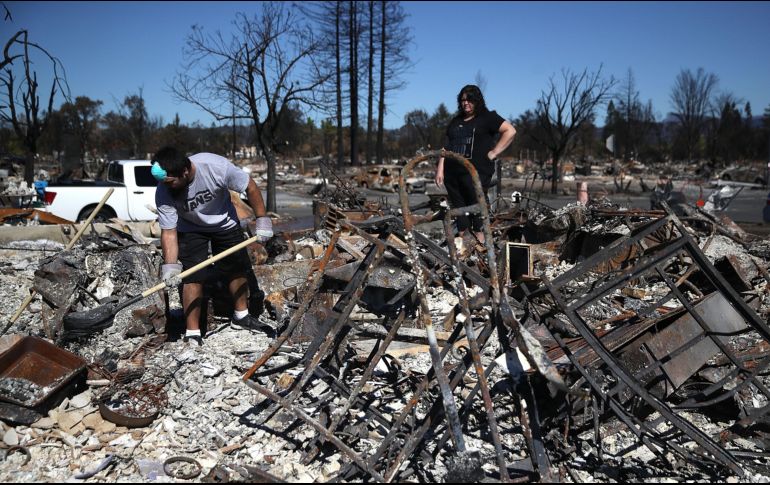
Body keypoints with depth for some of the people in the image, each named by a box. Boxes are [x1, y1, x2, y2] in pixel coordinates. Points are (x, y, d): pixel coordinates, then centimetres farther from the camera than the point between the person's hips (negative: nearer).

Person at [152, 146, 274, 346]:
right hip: (191, 229, -1)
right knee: (192, 278, -12)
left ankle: (241, 315, 33)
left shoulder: (216, 166, -35)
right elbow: (169, 232, -25)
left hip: (225, 222, 1)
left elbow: (250, 187, -21)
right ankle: (192, 333, -2)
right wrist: (170, 266, -37)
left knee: (237, 269, 11)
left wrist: (262, 220, -19)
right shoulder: (163, 194, -30)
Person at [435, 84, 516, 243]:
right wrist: (440, 169, 11)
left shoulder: (487, 117, 5)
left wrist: (494, 152, -8)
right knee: (458, 207, 6)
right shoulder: (456, 121, 22)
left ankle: (481, 243, 0)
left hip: (476, 172, -5)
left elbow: (510, 131, -5)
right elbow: (447, 146, 20)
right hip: (453, 174, 6)